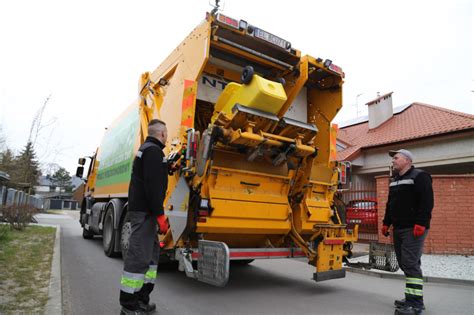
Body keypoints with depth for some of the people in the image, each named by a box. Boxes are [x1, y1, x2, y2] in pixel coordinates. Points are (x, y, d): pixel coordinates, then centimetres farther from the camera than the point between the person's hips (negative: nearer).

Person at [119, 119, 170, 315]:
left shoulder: (145, 149, 19)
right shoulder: (153, 150, -14)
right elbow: (153, 185, -21)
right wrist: (160, 214, -21)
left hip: (141, 209, 11)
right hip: (145, 211, -11)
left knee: (151, 252, 14)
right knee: (139, 256, -5)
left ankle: (140, 299, 20)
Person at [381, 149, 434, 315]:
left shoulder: (419, 176, -6)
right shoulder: (395, 180, 19)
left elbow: (427, 201, -16)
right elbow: (390, 203, 23)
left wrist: (421, 223, -23)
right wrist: (386, 223, 19)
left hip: (413, 229, -9)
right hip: (398, 228, 9)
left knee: (410, 264, -12)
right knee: (404, 264, 12)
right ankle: (412, 297, 21)